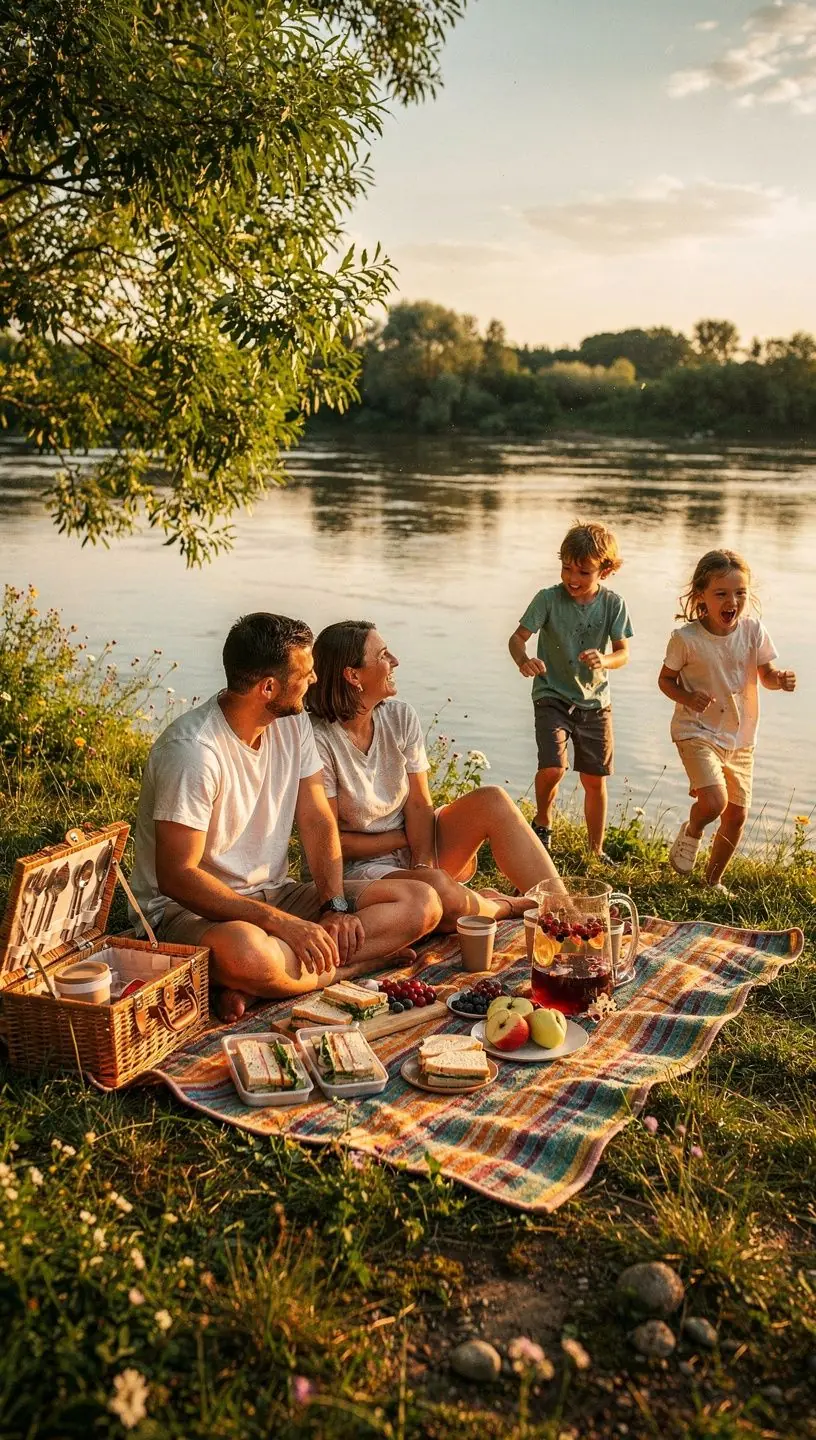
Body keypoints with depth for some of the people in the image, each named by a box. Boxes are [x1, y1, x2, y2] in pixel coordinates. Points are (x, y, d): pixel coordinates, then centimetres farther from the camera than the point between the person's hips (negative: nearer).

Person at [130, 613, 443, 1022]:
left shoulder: (292, 723, 2)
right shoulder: (193, 750, -22)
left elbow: (317, 821, 5)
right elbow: (176, 877, -23)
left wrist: (335, 905, -12)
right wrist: (282, 923, -28)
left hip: (273, 893, 8)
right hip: (188, 908, -8)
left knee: (422, 904, -8)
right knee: (246, 952, -44)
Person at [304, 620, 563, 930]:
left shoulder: (400, 717, 0)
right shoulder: (320, 740, -18)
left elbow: (419, 805, -3)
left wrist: (424, 863, -20)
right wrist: (404, 839, -8)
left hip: (414, 853, 6)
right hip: (359, 868, -6)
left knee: (491, 800, -18)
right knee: (438, 891, -37)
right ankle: (508, 906, -5)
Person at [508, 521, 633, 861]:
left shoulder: (613, 604, -5)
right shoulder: (548, 598, -12)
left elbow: (623, 653, -4)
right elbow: (518, 637, -13)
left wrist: (604, 660, -27)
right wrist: (523, 661, -36)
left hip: (595, 702, 3)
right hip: (552, 697, -3)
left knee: (595, 780, 8)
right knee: (552, 768, -21)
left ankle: (597, 850, 25)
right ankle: (542, 825, 9)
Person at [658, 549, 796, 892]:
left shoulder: (753, 630, -7)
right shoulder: (686, 638, -15)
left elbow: (766, 675, -1)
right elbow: (665, 679, -3)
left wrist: (780, 679, -25)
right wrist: (688, 698, -22)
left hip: (740, 737, 4)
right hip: (697, 732, -4)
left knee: (736, 815, 11)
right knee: (714, 801, -24)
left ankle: (713, 879, 34)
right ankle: (690, 833, 13)